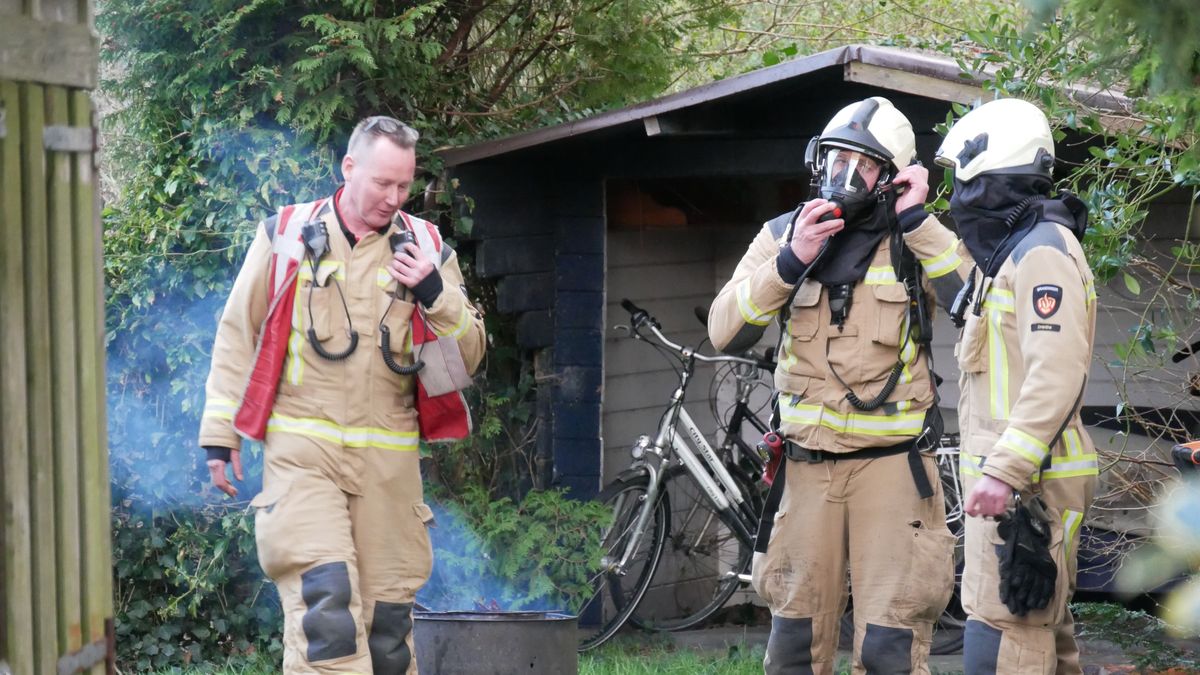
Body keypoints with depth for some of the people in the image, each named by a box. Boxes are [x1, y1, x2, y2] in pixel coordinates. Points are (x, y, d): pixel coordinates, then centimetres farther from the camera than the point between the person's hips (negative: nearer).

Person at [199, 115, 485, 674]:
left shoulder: (425, 248, 10)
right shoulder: (286, 236, 5)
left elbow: (468, 355, 10)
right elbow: (237, 337, 10)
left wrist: (435, 293, -8)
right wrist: (220, 432, 6)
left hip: (388, 457, 3)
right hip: (302, 451, -3)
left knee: (388, 611, 5)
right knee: (324, 596, -17)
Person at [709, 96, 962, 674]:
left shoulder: (917, 242, 0)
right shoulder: (784, 235, 7)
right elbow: (727, 333, -4)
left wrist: (917, 221, -16)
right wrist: (790, 262, -15)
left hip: (892, 463, -3)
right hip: (807, 467, 3)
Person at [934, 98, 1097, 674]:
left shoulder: (1043, 252, -15)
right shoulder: (1009, 250, 19)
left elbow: (1056, 373, -25)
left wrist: (1005, 470, -29)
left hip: (1025, 481, -11)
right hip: (1010, 476, 11)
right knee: (1041, 627, 14)